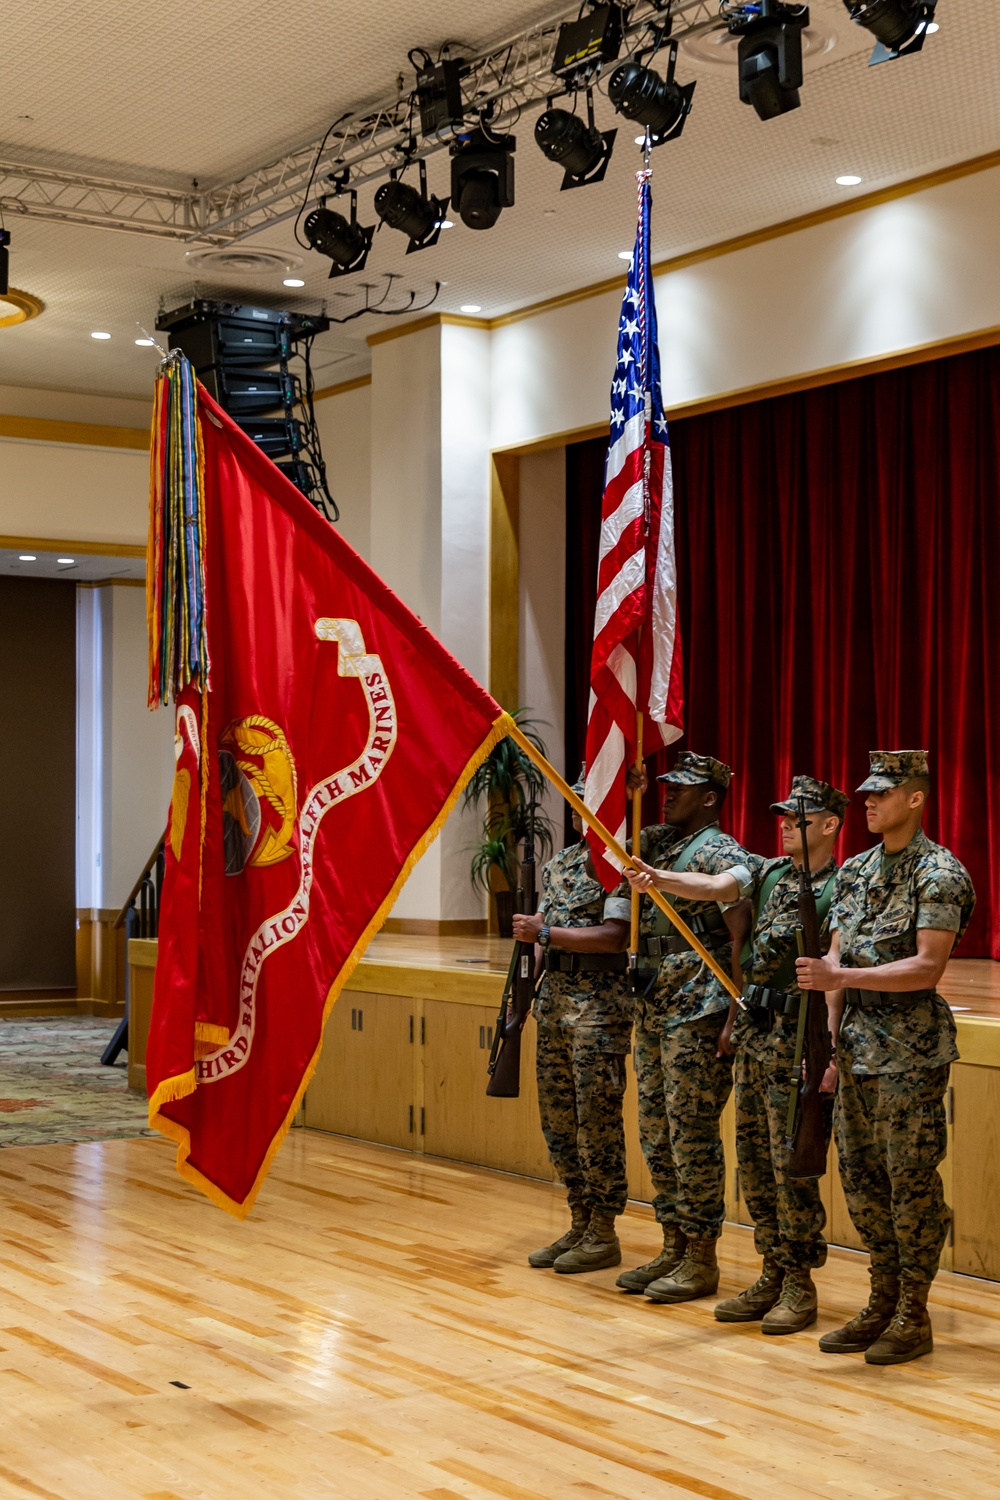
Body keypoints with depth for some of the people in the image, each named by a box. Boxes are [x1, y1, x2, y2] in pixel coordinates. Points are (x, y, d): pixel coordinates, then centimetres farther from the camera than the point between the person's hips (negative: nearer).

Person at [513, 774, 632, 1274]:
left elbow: (616, 936, -19)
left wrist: (545, 933, -19)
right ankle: (580, 1225, 22)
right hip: (554, 1002, 8)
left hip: (598, 1007, -8)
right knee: (557, 1118, 11)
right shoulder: (558, 864, 15)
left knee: (596, 1121, -4)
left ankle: (603, 1235, 5)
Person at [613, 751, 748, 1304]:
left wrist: (734, 1019, -20)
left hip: (697, 1014, -9)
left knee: (692, 1133, -4)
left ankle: (701, 1259, 4)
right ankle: (673, 1247, 21)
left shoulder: (721, 854, -11)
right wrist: (627, 786, 5)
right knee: (656, 1132, 12)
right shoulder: (656, 844, 13)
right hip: (652, 1010, 9)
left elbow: (744, 942, -15)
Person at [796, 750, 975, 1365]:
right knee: (862, 1177, 12)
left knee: (912, 1181, -1)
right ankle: (882, 1303, 24)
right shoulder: (855, 870, 12)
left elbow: (927, 969, -19)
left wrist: (841, 977, -25)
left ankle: (914, 1316, 9)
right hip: (858, 1046, 8)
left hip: (912, 1051, -7)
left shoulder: (939, 874, -10)